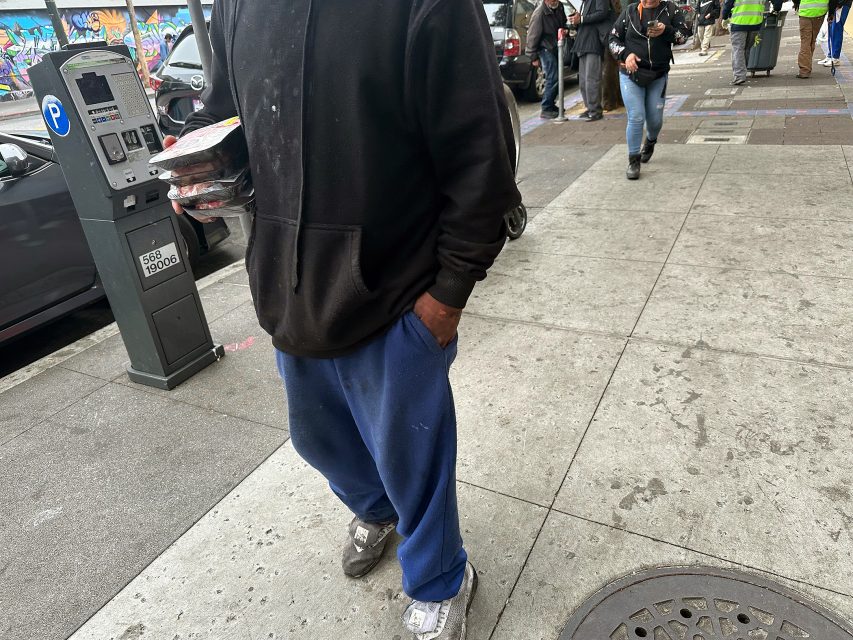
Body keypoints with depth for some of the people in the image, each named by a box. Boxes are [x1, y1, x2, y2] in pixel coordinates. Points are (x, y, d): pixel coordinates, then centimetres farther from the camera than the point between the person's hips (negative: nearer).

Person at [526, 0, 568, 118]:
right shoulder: (539, 13, -21)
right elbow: (532, 36, -17)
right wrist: (534, 57, -15)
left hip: (555, 47, 8)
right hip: (545, 49, -8)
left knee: (554, 78, 12)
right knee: (553, 79, -13)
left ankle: (550, 105, 25)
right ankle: (546, 109, -6)